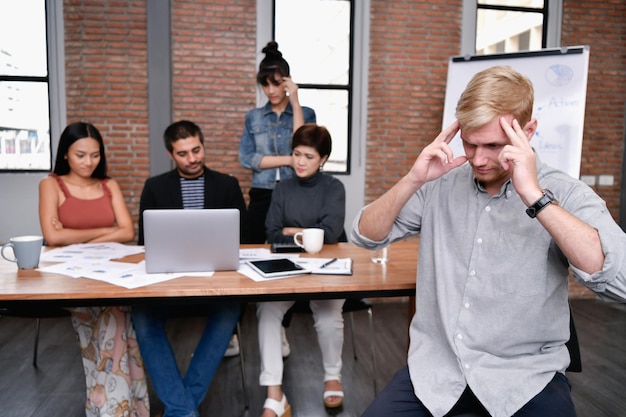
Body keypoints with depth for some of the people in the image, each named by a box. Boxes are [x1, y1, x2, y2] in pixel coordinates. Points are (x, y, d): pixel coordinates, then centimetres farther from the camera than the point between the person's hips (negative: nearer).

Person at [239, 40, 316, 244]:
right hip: (262, 196, 2)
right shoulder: (253, 117, 9)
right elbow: (246, 159, -2)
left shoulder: (306, 113, 4)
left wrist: (295, 103, -10)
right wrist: (289, 160, -10)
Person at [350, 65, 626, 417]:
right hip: (436, 365, 2)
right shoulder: (440, 185, 0)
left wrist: (534, 195, -28)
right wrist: (413, 180, -16)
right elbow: (366, 236, -1)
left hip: (526, 375, -1)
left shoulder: (566, 194, -8)